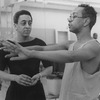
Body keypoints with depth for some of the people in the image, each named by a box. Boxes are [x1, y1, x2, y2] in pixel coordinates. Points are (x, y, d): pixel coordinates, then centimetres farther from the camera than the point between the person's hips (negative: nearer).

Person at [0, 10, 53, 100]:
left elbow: (49, 68, 4)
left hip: (36, 92, 1)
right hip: (15, 92, 0)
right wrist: (16, 78, -22)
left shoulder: (39, 44, -3)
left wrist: (39, 75, -16)